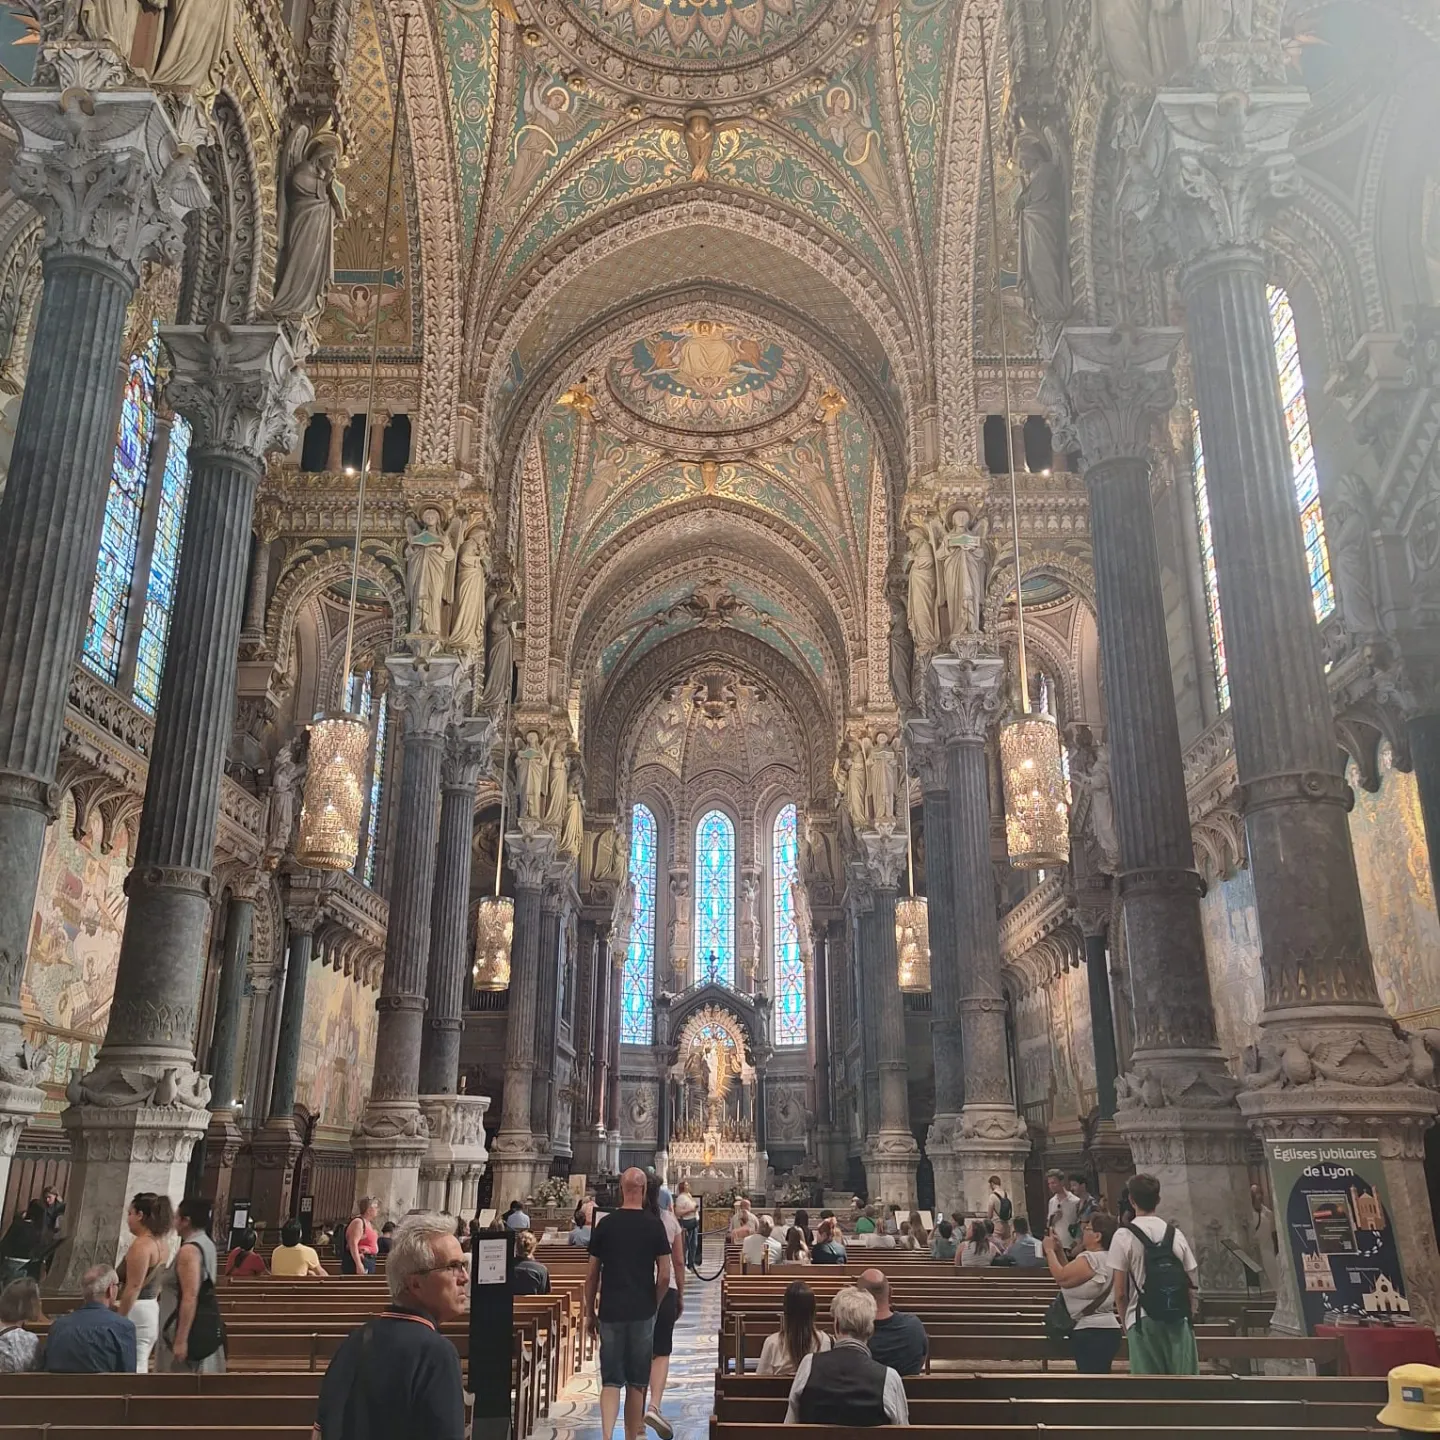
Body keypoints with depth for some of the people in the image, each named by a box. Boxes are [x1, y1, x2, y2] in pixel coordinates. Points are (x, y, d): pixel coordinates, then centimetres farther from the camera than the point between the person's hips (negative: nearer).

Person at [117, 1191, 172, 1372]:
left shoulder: (141, 1244, -16)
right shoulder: (161, 1244, 12)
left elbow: (133, 1287, -20)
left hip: (137, 1312, -9)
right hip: (152, 1310, 9)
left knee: (132, 1369, -4)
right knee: (139, 1368, 15)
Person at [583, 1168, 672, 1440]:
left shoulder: (605, 1224, -1)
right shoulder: (654, 1225, -4)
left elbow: (592, 1274, 3)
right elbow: (664, 1276, -5)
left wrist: (589, 1311, 13)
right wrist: (654, 1304, 11)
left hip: (610, 1312, 0)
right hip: (642, 1312, 0)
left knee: (611, 1380, 3)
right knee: (636, 1382, 12)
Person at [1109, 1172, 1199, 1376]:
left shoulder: (1124, 1236, -6)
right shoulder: (1176, 1235, 5)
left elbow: (1120, 1292, -6)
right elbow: (1191, 1287, 6)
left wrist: (1125, 1320, 10)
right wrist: (1188, 1315, 18)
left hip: (1144, 1321, -3)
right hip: (1179, 1320, 3)